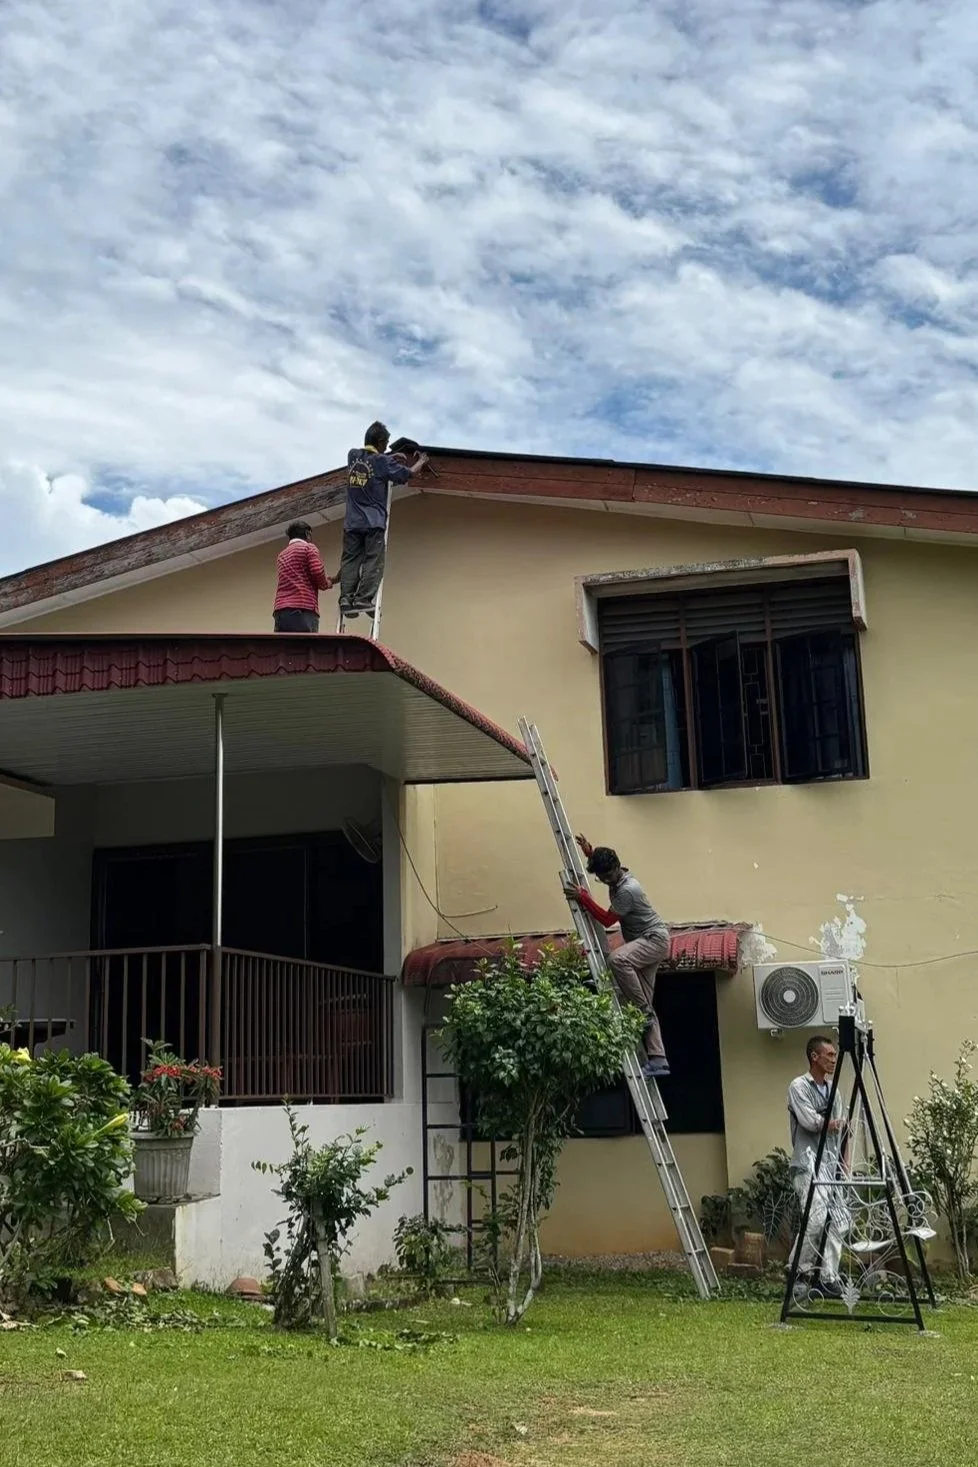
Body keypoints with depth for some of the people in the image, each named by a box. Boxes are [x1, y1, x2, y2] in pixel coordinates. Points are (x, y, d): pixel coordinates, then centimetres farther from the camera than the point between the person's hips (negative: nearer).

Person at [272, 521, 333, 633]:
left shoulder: (282, 555, 28)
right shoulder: (309, 548, 7)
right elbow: (318, 572, -7)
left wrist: (325, 581, 35)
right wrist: (327, 584, 14)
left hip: (280, 611, 7)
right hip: (303, 609, -6)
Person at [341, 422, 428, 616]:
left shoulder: (353, 456, 10)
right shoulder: (382, 462, -6)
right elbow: (409, 473, 6)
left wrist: (390, 457, 38)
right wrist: (421, 461, 24)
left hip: (352, 522, 5)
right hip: (374, 522, -5)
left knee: (350, 561, 2)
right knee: (373, 562, -5)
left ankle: (346, 598, -10)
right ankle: (363, 599, -17)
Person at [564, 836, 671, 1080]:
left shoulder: (627, 890, -24)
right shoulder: (618, 876, 4)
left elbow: (607, 920, -21)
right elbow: (600, 864, 30)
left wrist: (583, 897, -21)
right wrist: (590, 851, 14)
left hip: (655, 939, -10)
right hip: (644, 942, 10)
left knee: (617, 959, -37)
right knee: (644, 1003, 3)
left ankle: (644, 1011, -22)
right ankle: (657, 1060, -1)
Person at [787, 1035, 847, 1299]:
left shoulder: (833, 1090, 16)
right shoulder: (798, 1086, -4)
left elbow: (838, 1130, 15)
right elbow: (810, 1121, -15)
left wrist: (844, 1163, 5)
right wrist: (833, 1123, 0)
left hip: (832, 1164, 7)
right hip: (808, 1163, -7)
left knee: (837, 1220, -1)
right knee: (816, 1216, -18)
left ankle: (828, 1277, 4)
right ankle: (801, 1269, -2)